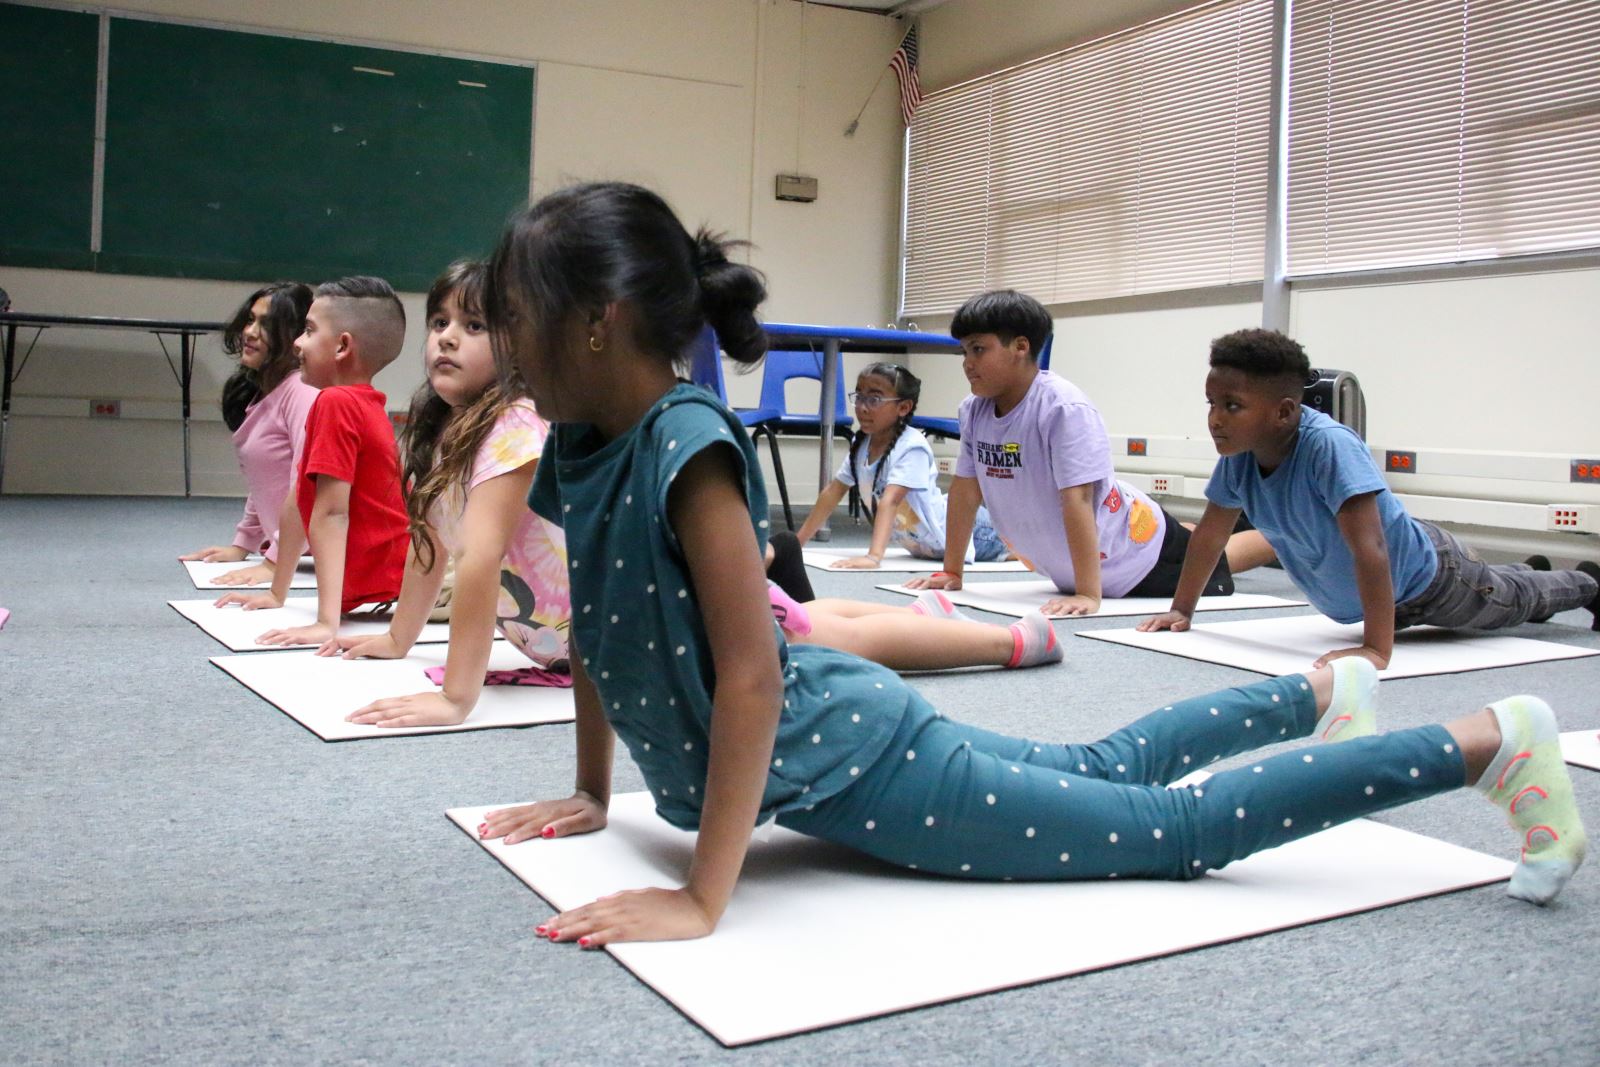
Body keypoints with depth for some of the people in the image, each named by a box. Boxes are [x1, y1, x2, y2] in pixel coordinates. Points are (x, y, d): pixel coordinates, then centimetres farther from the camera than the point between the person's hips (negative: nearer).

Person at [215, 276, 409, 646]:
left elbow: (331, 513, -21)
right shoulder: (363, 404, 14)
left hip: (385, 597, -8)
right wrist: (277, 595, 27)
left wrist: (328, 622, -25)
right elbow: (299, 502, 20)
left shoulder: (335, 403, -14)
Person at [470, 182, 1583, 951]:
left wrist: (703, 898, -29)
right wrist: (591, 794, 15)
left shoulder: (688, 447, -28)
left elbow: (749, 678, -32)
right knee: (1099, 767, 27)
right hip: (827, 732, 9)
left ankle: (1488, 741, 13)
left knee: (1180, 831, 2)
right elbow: (595, 625, 13)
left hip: (850, 758, -9)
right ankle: (1320, 692, 46)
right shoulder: (580, 450, 0)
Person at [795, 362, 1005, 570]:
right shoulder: (860, 444, -7)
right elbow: (833, 492, 1)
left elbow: (889, 501, -42)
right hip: (922, 548, 8)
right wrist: (797, 542, 0)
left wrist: (873, 557, -52)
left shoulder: (912, 447, -30)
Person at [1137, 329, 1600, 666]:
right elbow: (1211, 532, -9)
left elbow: (1369, 547, -47)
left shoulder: (1329, 446, -44)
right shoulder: (1238, 456, -24)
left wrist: (1377, 649, -50)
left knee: (1514, 603, 26)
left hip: (1420, 572, -6)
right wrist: (1181, 609, -7)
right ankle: (1527, 571, 67)